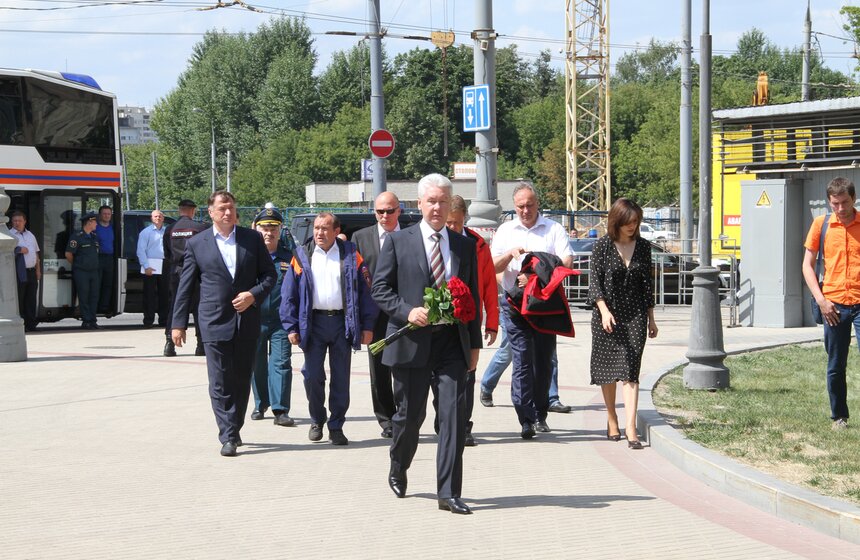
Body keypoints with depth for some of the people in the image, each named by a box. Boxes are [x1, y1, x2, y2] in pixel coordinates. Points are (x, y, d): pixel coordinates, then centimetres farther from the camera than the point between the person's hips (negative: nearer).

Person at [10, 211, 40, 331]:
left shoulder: (30, 235, 18)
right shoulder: (10, 235, -2)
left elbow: (36, 253, 22)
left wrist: (38, 270, 16)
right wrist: (19, 250, -15)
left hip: (31, 271, 6)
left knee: (31, 299, 7)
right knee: (19, 300, -5)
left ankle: (31, 325, 11)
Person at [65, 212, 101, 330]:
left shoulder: (94, 237, 14)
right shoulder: (77, 237, -9)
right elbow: (68, 254, -7)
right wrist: (76, 265, 4)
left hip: (94, 270, 7)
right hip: (81, 272, -7)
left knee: (94, 296, 5)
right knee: (84, 297, -4)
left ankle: (92, 320, 10)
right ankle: (86, 321, -1)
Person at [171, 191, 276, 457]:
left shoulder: (253, 239, 8)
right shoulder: (196, 244, 4)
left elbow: (269, 274, 10)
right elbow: (185, 286, 6)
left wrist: (254, 294, -8)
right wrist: (178, 323, 3)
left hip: (247, 321, 2)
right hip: (215, 322, -2)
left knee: (242, 380, 8)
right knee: (220, 383, -6)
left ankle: (234, 430, 21)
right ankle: (228, 437, -4)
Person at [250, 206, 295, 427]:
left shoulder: (289, 258, 5)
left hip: (280, 321, 0)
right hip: (254, 320, 0)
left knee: (281, 364, -6)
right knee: (257, 365, 11)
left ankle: (280, 410, -6)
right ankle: (261, 405, 25)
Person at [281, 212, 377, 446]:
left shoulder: (351, 256, 4)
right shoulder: (302, 256, 6)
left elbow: (365, 290, 3)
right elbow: (289, 293, 6)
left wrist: (367, 326, -3)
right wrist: (291, 327, -2)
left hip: (343, 322, 0)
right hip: (313, 322, 0)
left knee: (341, 378, 3)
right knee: (312, 376, 0)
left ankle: (336, 426, 12)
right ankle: (317, 421, 19)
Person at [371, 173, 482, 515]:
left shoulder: (465, 246, 11)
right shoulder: (398, 242, 2)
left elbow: (473, 297, 14)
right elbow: (380, 289, 0)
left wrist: (474, 345, 11)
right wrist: (408, 311, -16)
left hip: (452, 342, 2)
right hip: (412, 342, -2)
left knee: (454, 413, -7)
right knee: (410, 414, 7)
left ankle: (449, 493, -5)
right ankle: (398, 470, 36)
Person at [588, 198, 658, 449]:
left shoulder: (643, 246, 6)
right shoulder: (602, 246, -3)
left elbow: (648, 284, 12)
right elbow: (594, 280, -6)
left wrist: (651, 318, 12)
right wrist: (604, 310, -19)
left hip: (635, 316, 1)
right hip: (606, 315, -1)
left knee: (630, 371, -9)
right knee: (607, 370, 10)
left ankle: (631, 429, -16)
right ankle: (611, 418, 29)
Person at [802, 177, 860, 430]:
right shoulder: (821, 224, 4)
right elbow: (808, 264, 7)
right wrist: (821, 299, -3)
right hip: (834, 305, 1)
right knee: (836, 366, 8)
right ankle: (839, 416, 20)